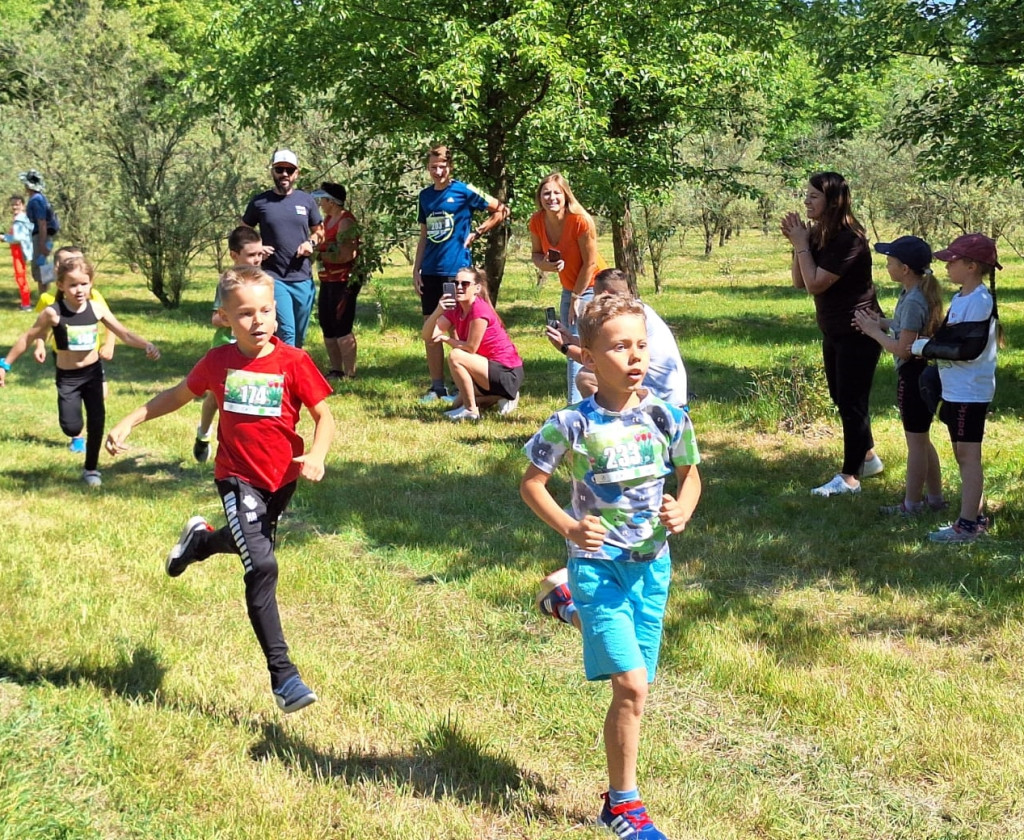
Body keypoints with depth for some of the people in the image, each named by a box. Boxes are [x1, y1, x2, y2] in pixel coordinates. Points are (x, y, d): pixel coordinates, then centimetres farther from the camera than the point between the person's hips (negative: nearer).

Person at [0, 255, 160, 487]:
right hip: (67, 377, -2)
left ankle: (91, 469, 21)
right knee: (72, 427, -11)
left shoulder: (97, 309, -9)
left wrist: (147, 345, -23)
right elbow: (28, 338, -6)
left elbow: (124, 334, -6)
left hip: (92, 372, 2)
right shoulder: (53, 313, -17)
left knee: (97, 420, 2)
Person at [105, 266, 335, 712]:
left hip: (282, 477, 2)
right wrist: (129, 422, 7)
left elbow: (324, 416, -11)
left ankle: (201, 538, 60)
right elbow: (178, 394, 10)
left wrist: (316, 454, -29)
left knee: (251, 544, 25)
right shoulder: (217, 362, -6)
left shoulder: (293, 362, -13)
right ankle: (282, 675, -13)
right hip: (237, 478, -2)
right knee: (261, 566, -16)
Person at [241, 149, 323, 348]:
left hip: (303, 279, 4)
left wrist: (311, 243, -3)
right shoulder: (259, 202, 1)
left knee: (299, 337, 13)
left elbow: (319, 231, 18)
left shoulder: (306, 200, 8)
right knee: (286, 333, -15)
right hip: (274, 278, -3)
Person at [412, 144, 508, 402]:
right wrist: (416, 269, 11)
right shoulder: (425, 196, 12)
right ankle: (437, 386, 14)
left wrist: (476, 233, -5)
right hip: (430, 272, 6)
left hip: (457, 270, -5)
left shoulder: (464, 191, -4)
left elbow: (501, 210, -1)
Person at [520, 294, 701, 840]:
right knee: (630, 684, -11)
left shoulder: (668, 419, -4)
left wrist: (682, 511, -9)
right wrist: (567, 527, -17)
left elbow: (690, 475, 12)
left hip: (652, 565, 4)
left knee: (633, 688, 8)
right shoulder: (573, 425, -12)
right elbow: (531, 483, -2)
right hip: (598, 566, -4)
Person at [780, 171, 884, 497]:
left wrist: (802, 245, -16)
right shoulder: (817, 235, 4)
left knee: (851, 402, -3)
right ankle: (868, 458, 35)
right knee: (841, 398, 18)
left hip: (858, 332, -9)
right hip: (833, 332, 9)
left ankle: (849, 478, 4)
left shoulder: (849, 239, -22)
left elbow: (815, 284, -24)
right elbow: (799, 282, 4)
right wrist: (797, 245, -7)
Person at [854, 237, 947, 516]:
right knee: (921, 440, 20)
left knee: (916, 442, 3)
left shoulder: (913, 302, -25)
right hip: (923, 372, 10)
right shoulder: (919, 293, 5)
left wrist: (875, 332, -13)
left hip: (913, 374, -10)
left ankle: (912, 504, 15)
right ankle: (935, 498, 30)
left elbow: (903, 349, -25)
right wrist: (880, 322, 3)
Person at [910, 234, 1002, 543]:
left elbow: (968, 348, -25)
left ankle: (968, 524, -1)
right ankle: (976, 515, 24)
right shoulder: (961, 298, 11)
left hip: (970, 391, -10)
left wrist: (925, 347, -17)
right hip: (956, 388, 10)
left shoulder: (980, 301, -19)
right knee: (963, 454, 15)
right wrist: (928, 345, 0)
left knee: (968, 455, -5)